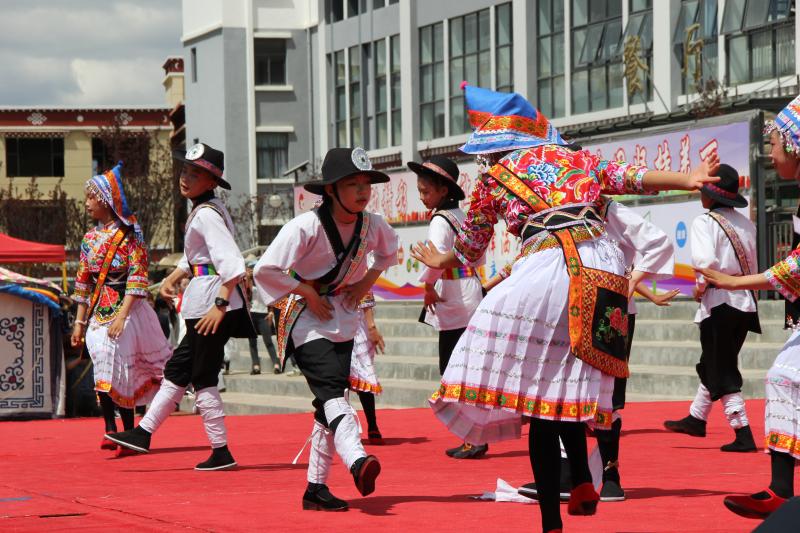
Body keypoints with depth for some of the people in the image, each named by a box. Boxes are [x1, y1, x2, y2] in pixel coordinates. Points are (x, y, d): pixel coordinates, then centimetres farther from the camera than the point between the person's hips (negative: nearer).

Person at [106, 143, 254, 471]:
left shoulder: (207, 215, -16)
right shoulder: (204, 210, 15)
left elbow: (232, 263, -25)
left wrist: (220, 305, -28)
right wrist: (173, 278, 20)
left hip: (212, 301, -10)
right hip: (202, 303, 10)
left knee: (203, 379, -3)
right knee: (177, 370, 16)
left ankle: (221, 452, 3)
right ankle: (144, 433, 24)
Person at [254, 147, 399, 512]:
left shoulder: (371, 225, -1)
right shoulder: (307, 227, -19)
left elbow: (389, 250, 23)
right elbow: (265, 270, -19)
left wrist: (368, 280, 7)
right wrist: (307, 293, -16)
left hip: (343, 319, 7)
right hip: (307, 319, -7)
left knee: (329, 400, 6)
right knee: (330, 390, -25)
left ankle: (316, 488, 12)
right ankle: (357, 461, -47)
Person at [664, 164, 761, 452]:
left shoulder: (705, 222, -11)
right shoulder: (746, 224, 10)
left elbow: (706, 261, -23)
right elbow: (753, 266, 13)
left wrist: (700, 286, -7)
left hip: (719, 302, -7)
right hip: (746, 303, 7)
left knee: (723, 373, -1)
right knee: (712, 365, 22)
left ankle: (743, 435, -4)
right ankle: (696, 418, 34)